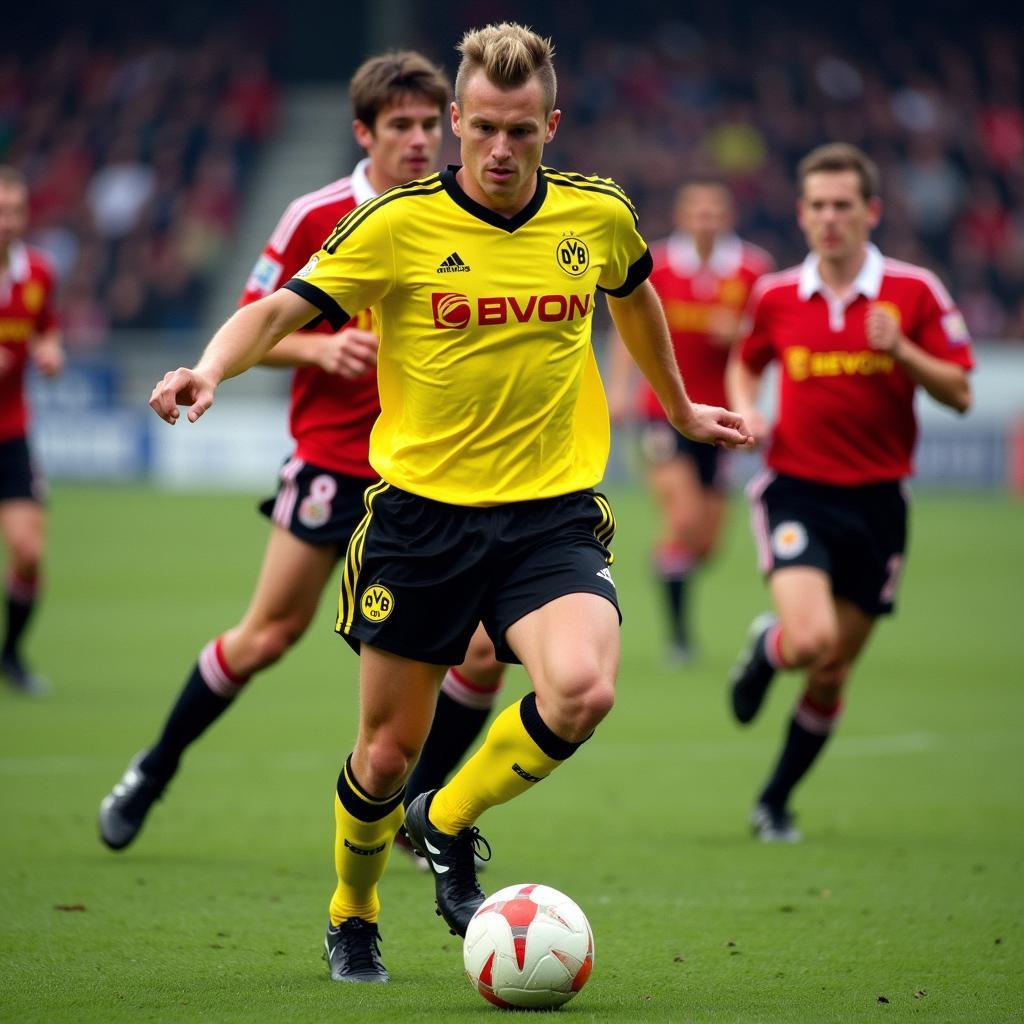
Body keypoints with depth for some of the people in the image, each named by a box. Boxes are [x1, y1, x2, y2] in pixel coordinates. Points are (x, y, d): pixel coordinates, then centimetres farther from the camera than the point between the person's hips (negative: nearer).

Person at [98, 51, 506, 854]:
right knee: (269, 635, 1)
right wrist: (321, 347, -18)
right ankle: (154, 771, 24)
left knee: (486, 646, -9)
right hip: (332, 462, -2)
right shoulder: (315, 218, -6)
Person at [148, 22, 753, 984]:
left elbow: (634, 295, 23)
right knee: (389, 749, 4)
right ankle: (351, 919, 34)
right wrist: (213, 365, -29)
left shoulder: (598, 215, 1)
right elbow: (281, 309, -9)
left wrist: (680, 407, 36)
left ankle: (447, 823, 3)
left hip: (553, 510, 1)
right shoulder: (400, 223, -8)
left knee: (582, 691, -26)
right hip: (421, 511, -1)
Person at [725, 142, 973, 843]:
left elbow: (959, 393, -4)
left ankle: (776, 802, 27)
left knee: (832, 674, 7)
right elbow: (746, 364, 22)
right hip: (797, 490, -1)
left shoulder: (914, 292, -3)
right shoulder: (776, 296, 3)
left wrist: (899, 350, -20)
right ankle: (765, 650, 13)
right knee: (809, 640, -24)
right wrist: (746, 409, 1)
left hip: (877, 498, 1)